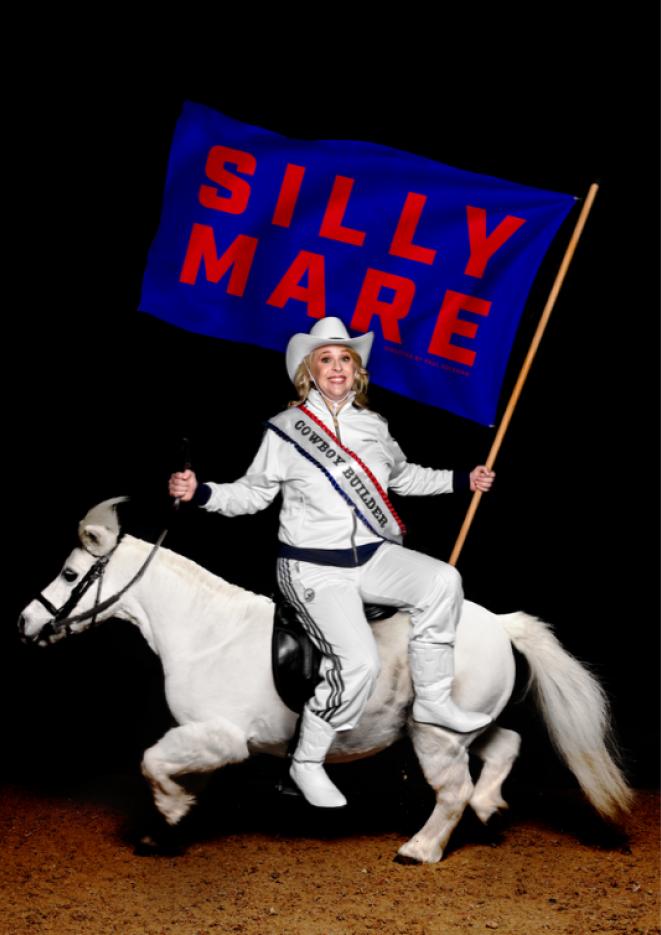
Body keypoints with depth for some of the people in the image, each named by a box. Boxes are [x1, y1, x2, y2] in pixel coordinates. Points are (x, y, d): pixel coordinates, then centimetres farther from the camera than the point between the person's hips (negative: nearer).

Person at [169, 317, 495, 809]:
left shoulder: (374, 427, 8)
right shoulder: (286, 430, -4)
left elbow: (403, 476, 26)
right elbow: (252, 493, 2)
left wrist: (461, 480, 22)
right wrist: (200, 492, -13)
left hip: (374, 557, 5)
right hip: (314, 570, -5)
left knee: (442, 580, -22)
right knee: (358, 661, -23)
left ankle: (433, 699, -6)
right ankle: (307, 762, -4)